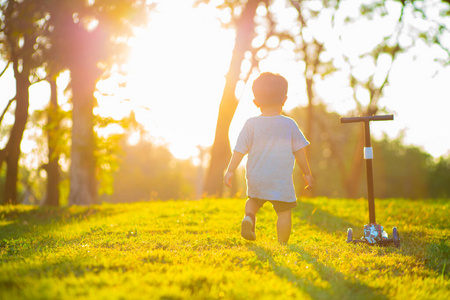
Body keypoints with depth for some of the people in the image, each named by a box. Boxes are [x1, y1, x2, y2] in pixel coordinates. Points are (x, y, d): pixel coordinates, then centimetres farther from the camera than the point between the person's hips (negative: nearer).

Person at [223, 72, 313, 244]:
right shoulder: (289, 125, -1)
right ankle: (283, 243, -1)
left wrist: (230, 171, 5)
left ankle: (249, 217, -1)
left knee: (253, 200, 26)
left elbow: (239, 150, -2)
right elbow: (299, 152, 3)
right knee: (284, 212, 6)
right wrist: (307, 173, 14)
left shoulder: (251, 124, -2)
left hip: (256, 179, 2)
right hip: (281, 180, -2)